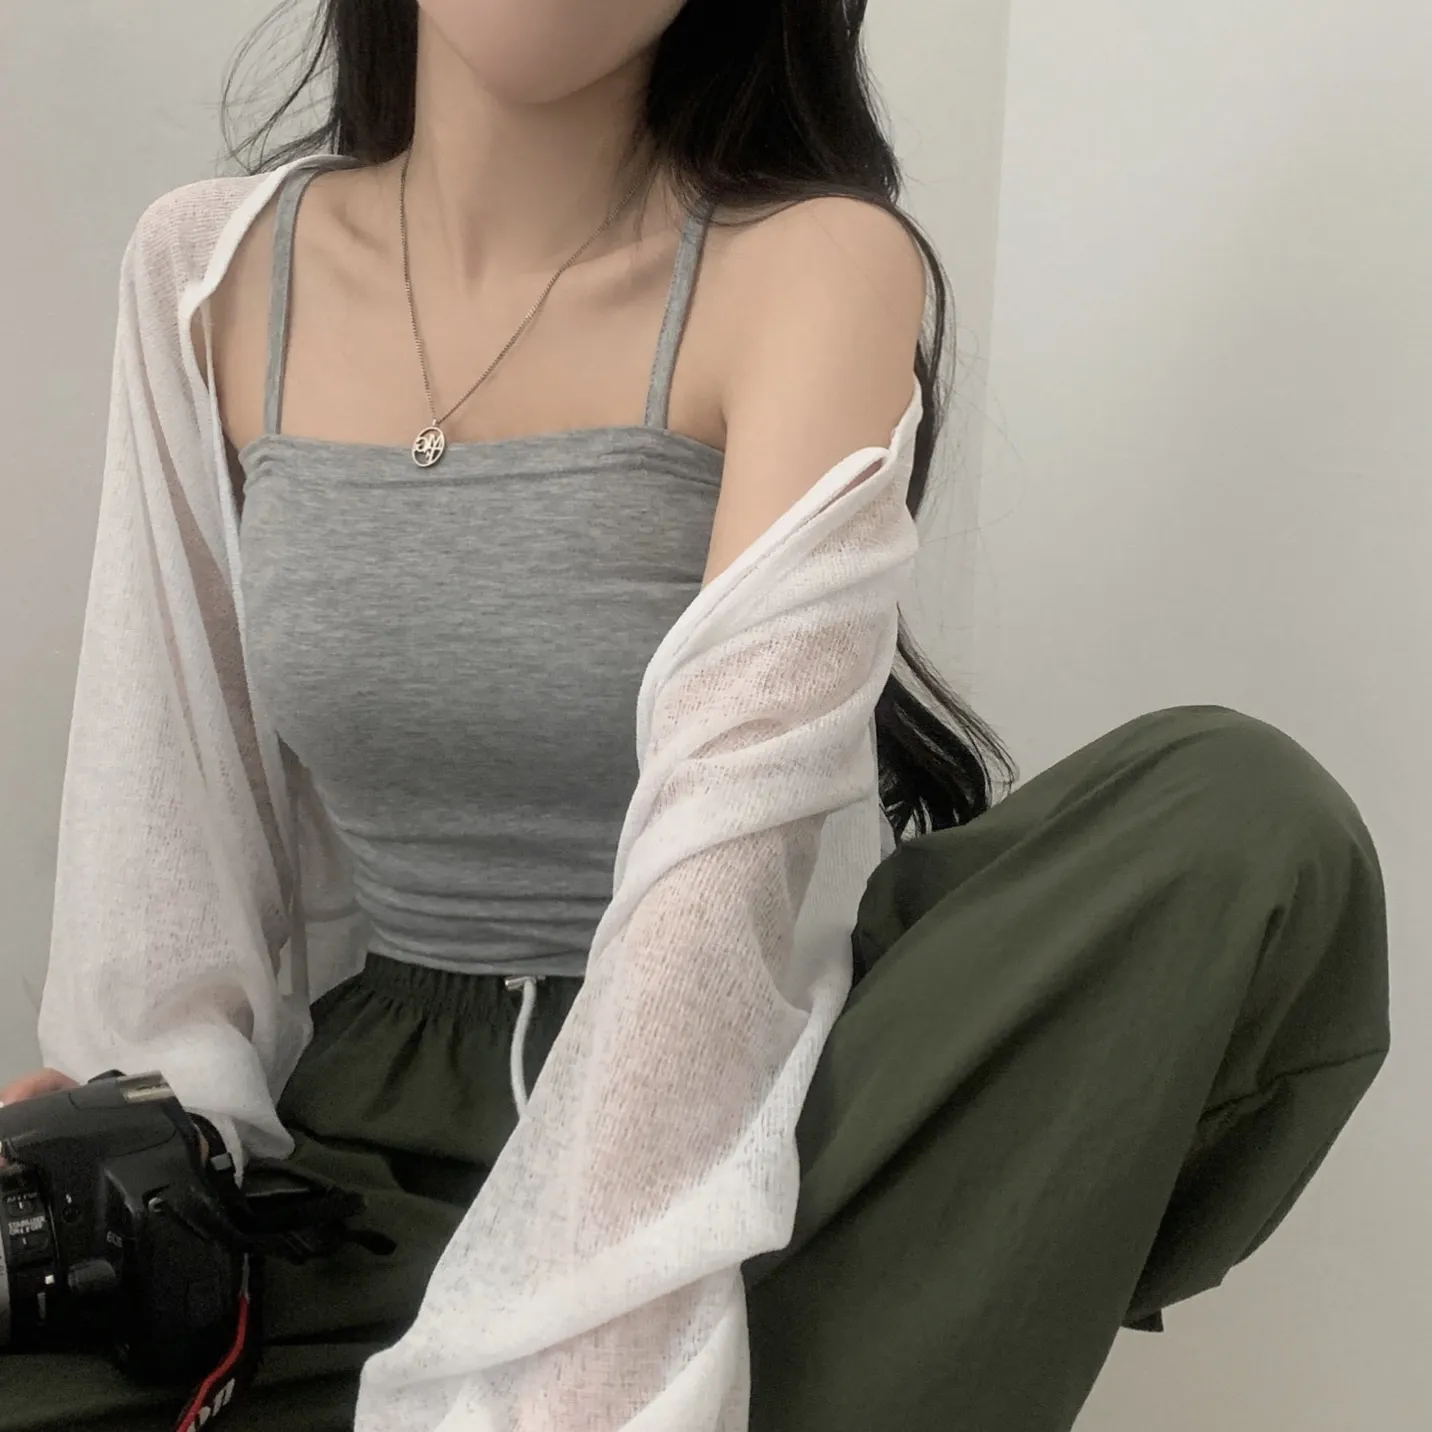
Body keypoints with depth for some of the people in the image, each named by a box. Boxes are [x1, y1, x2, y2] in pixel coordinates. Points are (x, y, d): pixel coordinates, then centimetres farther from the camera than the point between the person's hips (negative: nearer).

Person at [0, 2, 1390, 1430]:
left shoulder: (813, 262, -14)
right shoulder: (208, 272, 0)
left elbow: (727, 840, -26)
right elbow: (166, 785, 4)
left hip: (734, 1077, -2)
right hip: (380, 1101, 3)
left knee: (1245, 819, -27)